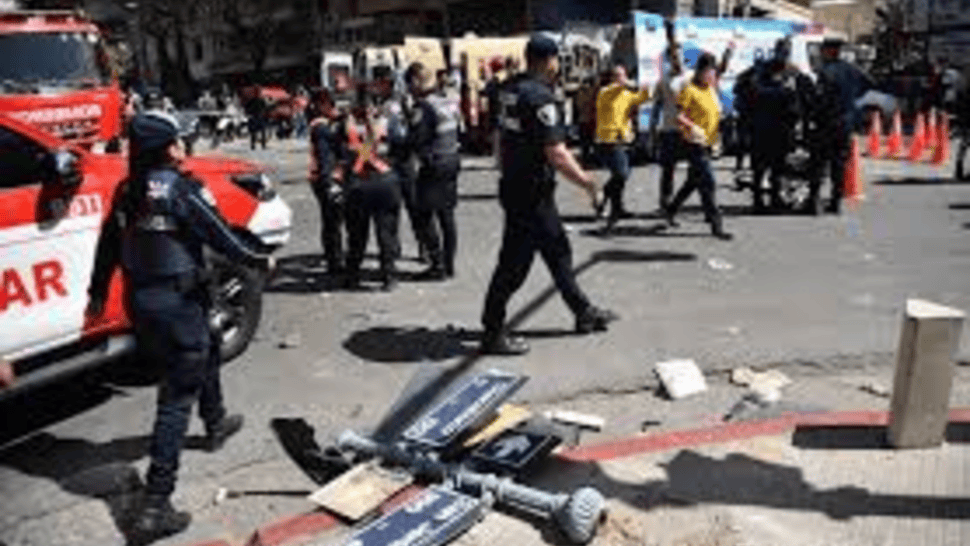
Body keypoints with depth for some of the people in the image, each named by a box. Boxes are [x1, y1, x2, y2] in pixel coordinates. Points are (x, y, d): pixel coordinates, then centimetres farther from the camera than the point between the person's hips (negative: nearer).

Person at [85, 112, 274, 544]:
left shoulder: (127, 191, 4)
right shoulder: (182, 189, -16)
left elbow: (109, 243, 10)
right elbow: (219, 236, -13)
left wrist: (98, 292, 20)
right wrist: (259, 261, 2)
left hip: (139, 299, 8)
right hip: (177, 301, -8)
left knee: (206, 351, 31)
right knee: (177, 398, -3)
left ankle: (215, 424, 53)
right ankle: (154, 507, -3)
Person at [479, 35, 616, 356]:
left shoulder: (510, 89, 7)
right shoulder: (540, 97, -19)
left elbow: (504, 139, 17)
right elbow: (556, 155, -23)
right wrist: (589, 185, -13)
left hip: (514, 183, 10)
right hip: (531, 192, -10)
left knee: (557, 249, 19)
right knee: (515, 262, -1)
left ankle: (584, 313, 32)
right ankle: (492, 333, 9)